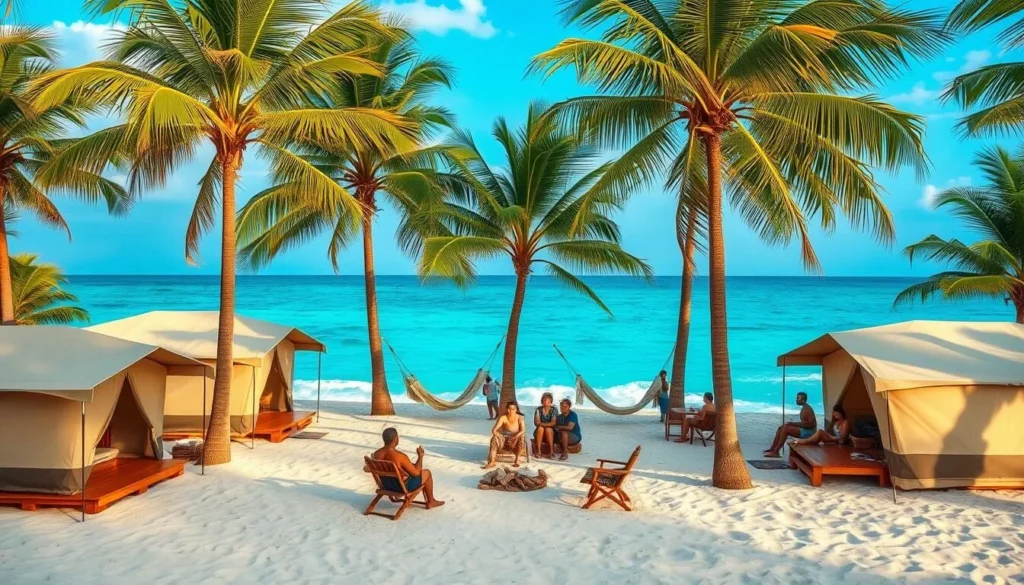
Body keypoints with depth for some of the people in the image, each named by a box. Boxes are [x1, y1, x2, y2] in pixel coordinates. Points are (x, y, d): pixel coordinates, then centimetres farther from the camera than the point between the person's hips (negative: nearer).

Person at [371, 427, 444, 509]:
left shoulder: (376, 453, -12)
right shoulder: (400, 456, -32)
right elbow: (416, 473, -22)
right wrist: (420, 456, -7)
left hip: (386, 485, 7)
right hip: (402, 486, -7)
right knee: (427, 472, 16)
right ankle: (431, 502, 32)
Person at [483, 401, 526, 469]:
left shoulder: (519, 418, -8)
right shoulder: (503, 418, -8)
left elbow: (523, 430, -22)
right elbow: (494, 430, -16)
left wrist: (515, 437, -37)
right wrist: (497, 435, -37)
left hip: (516, 441, -1)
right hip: (505, 439, 1)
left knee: (521, 436, -34)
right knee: (495, 438, -29)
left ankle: (517, 460, -20)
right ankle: (491, 462, -33)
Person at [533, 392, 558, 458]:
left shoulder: (554, 410, -4)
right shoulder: (538, 409, -1)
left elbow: (553, 423, -15)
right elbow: (536, 422, -12)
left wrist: (541, 423, -24)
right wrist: (548, 424, -24)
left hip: (551, 433, -1)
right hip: (539, 433, 1)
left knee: (548, 429, -32)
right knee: (540, 428, -31)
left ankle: (552, 452, -34)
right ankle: (538, 452, -36)